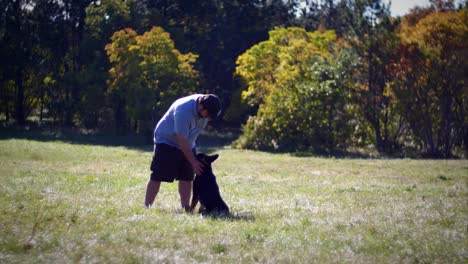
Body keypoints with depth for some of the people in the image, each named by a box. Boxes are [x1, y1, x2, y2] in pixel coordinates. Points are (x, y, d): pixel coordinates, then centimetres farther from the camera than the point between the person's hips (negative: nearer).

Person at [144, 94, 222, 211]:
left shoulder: (208, 109, -11)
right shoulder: (184, 110, -35)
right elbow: (182, 140, -30)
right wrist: (193, 162, -26)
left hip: (188, 144, 7)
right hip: (166, 141, -7)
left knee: (187, 177, 0)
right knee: (157, 177, -11)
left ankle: (186, 207, 5)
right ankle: (146, 206, -10)